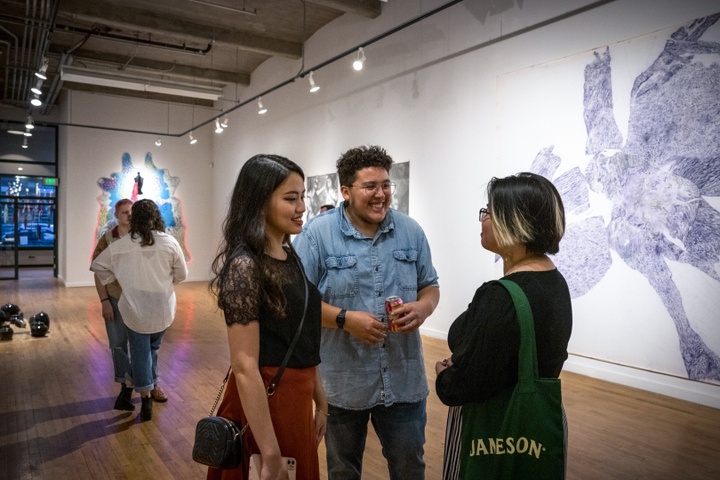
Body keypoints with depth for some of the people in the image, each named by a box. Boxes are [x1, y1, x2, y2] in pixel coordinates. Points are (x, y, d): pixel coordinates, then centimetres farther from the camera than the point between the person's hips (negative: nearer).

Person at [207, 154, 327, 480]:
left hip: (297, 398, 8)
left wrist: (320, 402, 14)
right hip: (264, 403, -8)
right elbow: (245, 367, -23)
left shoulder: (290, 256, 5)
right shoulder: (244, 265, -21)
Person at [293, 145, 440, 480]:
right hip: (343, 380, -2)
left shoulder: (411, 231, 1)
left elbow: (430, 285, 9)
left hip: (404, 379, 3)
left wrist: (423, 307, -14)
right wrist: (344, 319, -23)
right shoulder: (317, 234, -11)